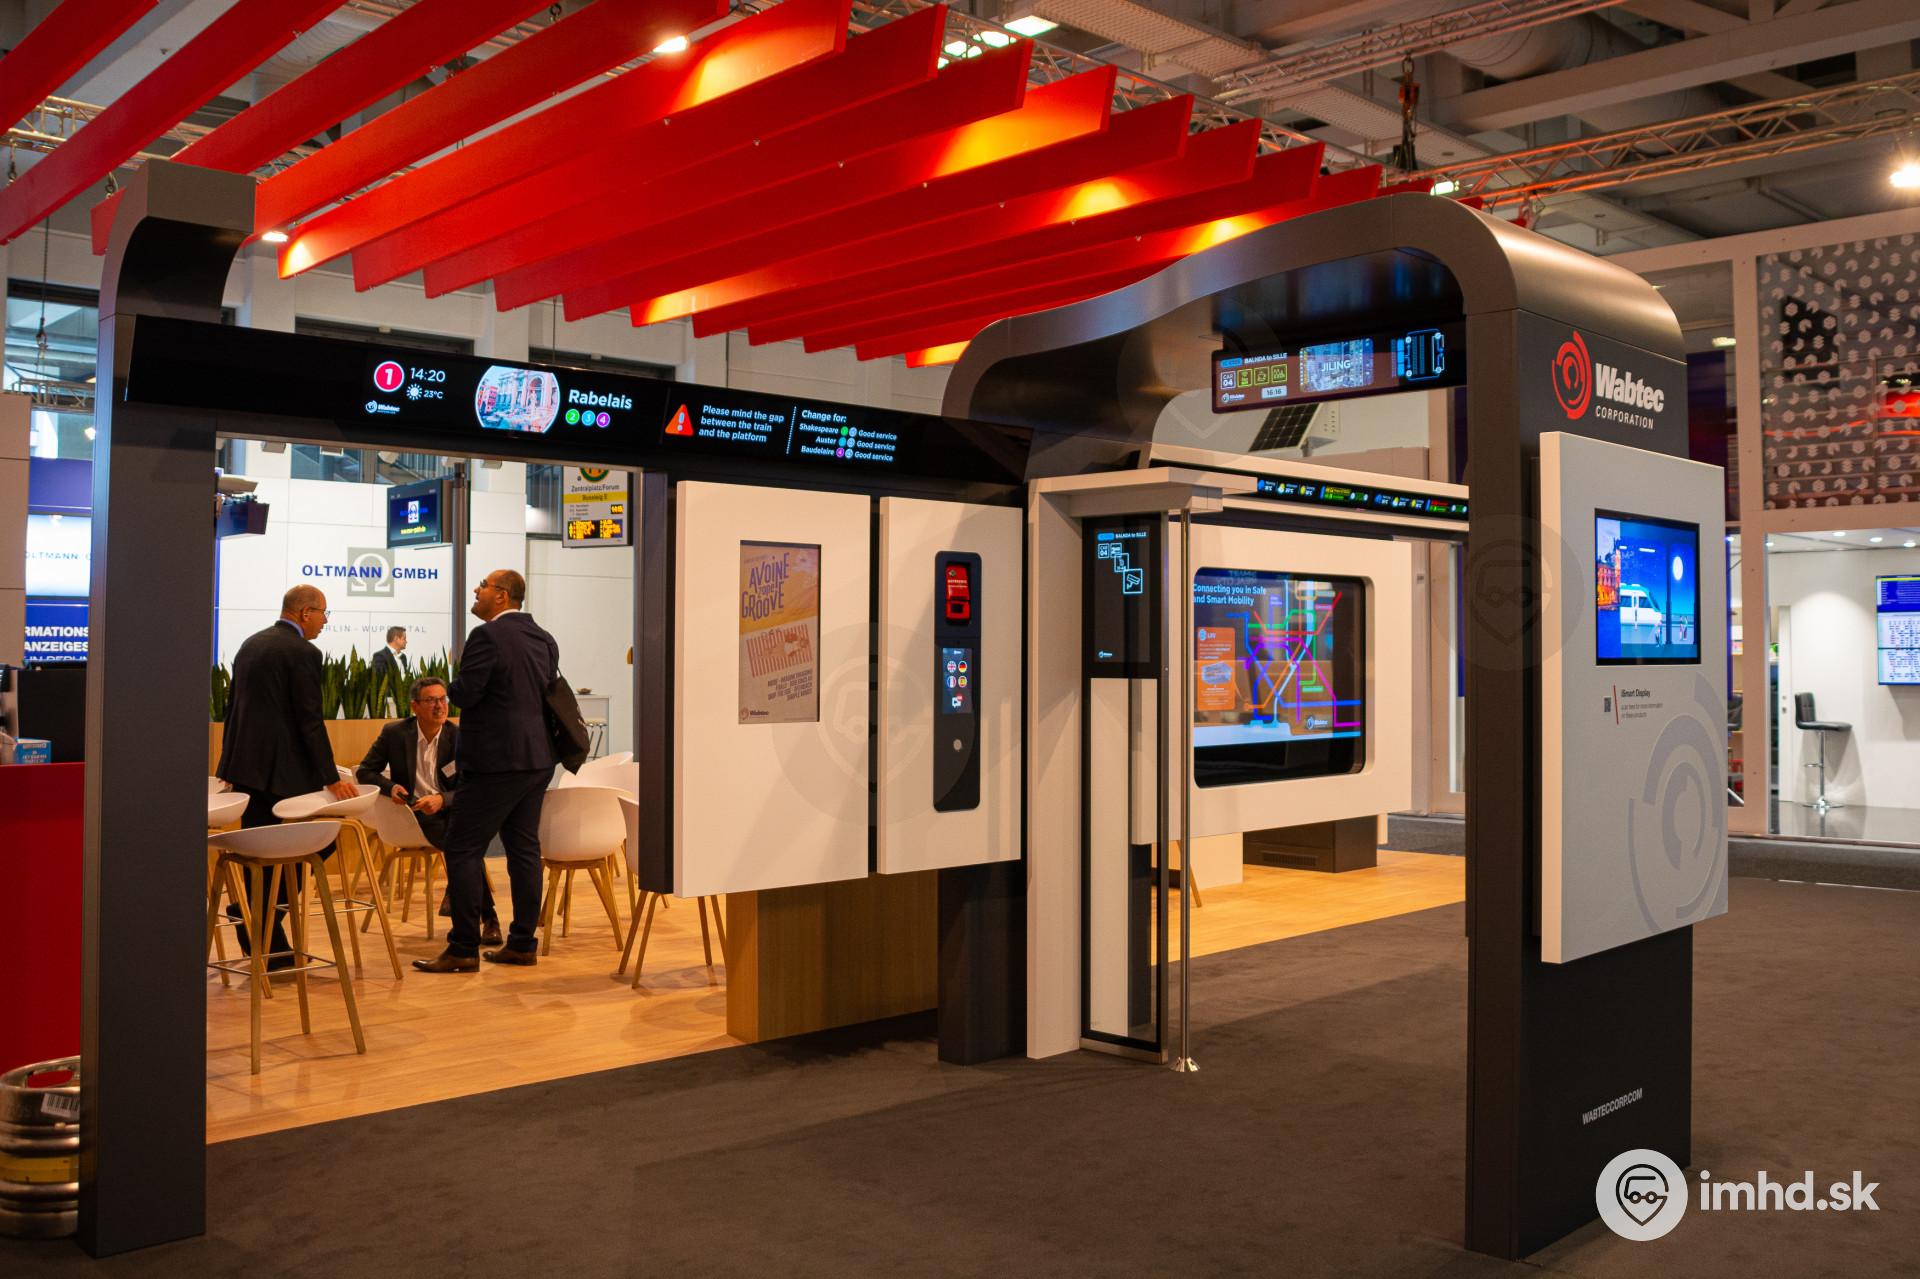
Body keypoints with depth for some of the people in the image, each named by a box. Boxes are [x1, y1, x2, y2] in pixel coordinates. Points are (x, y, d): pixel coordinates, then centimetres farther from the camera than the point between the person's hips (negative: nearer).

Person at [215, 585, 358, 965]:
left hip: (245, 767, 9)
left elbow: (233, 708, 20)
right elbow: (310, 722, -16)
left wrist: (232, 765, 27)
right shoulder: (303, 652, -12)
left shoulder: (250, 644, 16)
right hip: (280, 772, -9)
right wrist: (332, 779, -13)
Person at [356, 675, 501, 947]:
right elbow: (364, 771, 6)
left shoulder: (459, 737, -1)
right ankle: (487, 916, -22)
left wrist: (442, 799, -26)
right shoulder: (394, 733, -1)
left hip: (450, 809, 2)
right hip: (415, 813, -2)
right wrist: (390, 787, -15)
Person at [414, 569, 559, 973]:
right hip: (538, 758, 8)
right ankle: (523, 943, 15)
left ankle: (463, 949, -2)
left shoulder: (488, 636, -13)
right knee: (524, 849, 11)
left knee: (463, 849, -2)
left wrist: (458, 677, 4)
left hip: (496, 761, -8)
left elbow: (464, 694, -15)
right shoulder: (545, 640, 11)